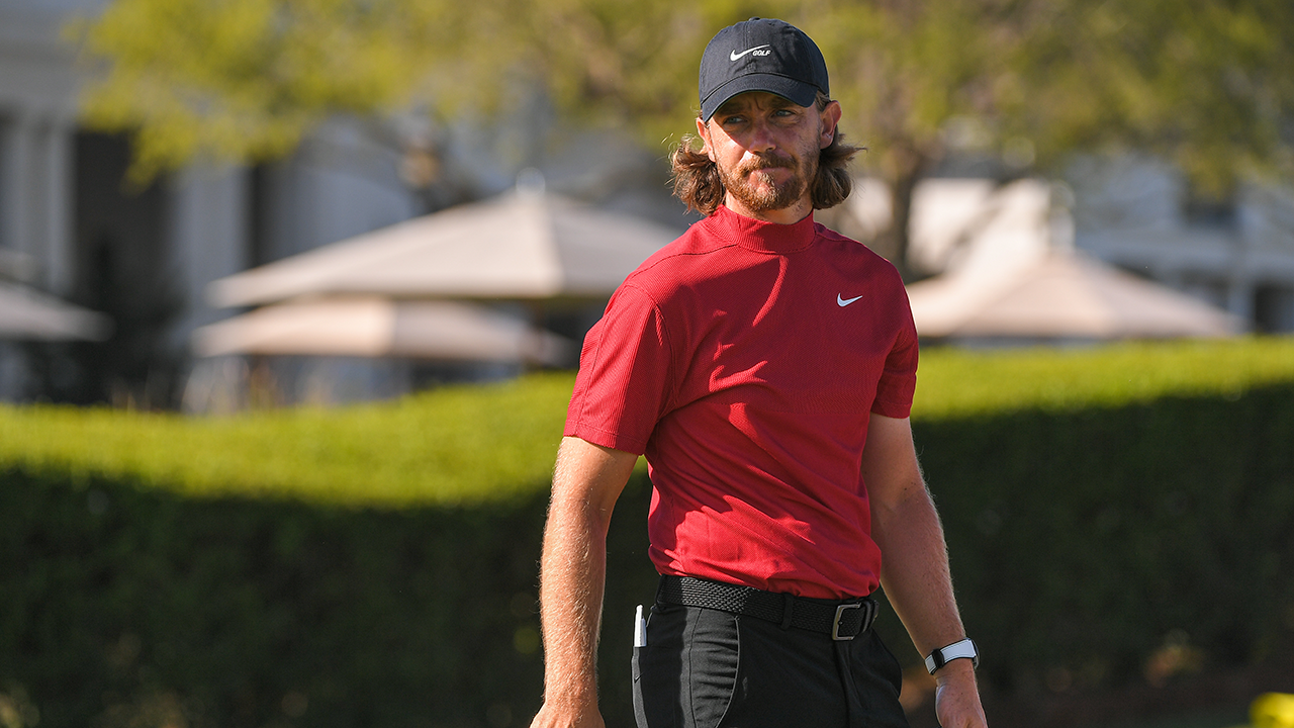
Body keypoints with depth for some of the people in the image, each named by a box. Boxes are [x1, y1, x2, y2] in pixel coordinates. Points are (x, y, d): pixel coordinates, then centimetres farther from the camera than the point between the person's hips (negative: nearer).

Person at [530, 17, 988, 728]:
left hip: (857, 663, 6)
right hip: (721, 661, -6)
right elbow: (578, 504, -7)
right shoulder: (663, 296, -6)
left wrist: (954, 667, 14)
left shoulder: (873, 287, 13)